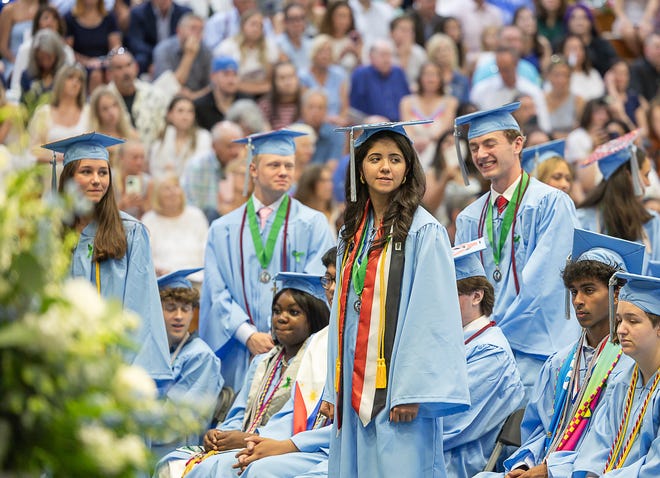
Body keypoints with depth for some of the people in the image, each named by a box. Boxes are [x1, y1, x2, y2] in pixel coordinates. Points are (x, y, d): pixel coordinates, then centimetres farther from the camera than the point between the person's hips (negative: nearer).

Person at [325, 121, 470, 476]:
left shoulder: (424, 231, -6)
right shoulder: (352, 234, 15)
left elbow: (433, 314, -12)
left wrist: (412, 390, -19)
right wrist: (333, 389, 10)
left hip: (397, 388, -6)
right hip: (355, 389, 6)